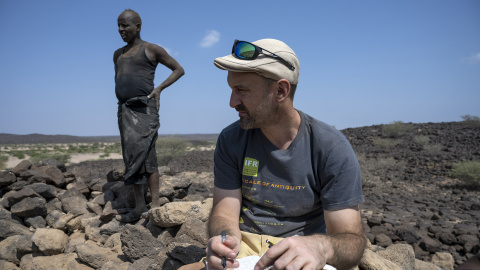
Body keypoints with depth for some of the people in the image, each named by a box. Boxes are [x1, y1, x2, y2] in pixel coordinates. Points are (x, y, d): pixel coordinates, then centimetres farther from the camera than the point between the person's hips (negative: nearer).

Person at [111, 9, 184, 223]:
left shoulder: (151, 49, 3)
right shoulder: (118, 54, 22)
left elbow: (179, 69, 5)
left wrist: (159, 88, -8)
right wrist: (122, 100, 19)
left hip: (144, 108, -7)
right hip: (124, 109, 7)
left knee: (146, 156, -15)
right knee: (132, 157, 3)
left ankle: (155, 206, -11)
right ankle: (139, 207, 7)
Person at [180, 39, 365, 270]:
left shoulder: (332, 148, -12)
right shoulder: (230, 140, -2)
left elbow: (351, 239, -12)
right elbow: (225, 210, -4)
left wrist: (322, 246, -35)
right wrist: (224, 240, -27)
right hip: (242, 250, 3)